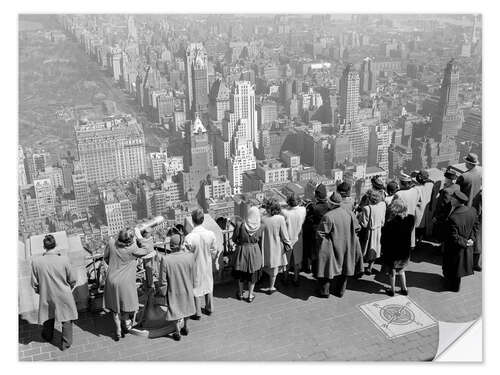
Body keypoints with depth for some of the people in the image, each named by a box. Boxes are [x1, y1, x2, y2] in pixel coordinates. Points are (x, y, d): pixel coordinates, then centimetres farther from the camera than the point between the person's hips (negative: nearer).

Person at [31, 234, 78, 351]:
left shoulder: (36, 261, -19)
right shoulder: (64, 260, -22)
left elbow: (34, 283, -8)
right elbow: (72, 280, -10)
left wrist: (38, 291, 13)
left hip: (46, 295, 2)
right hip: (64, 296, -2)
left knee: (48, 316, 29)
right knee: (66, 318, 21)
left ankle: (48, 337, 54)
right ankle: (66, 343, 33)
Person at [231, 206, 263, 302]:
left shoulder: (240, 225, -19)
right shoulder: (259, 228, -14)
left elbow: (234, 239, -7)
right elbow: (260, 241, -2)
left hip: (242, 251, -1)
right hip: (255, 252, 1)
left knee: (241, 273, 19)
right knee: (253, 274, 17)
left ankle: (240, 293, 33)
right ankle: (250, 296, 25)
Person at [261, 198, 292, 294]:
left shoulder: (263, 218, -13)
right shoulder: (280, 219, -17)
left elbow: (260, 233, -4)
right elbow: (284, 234, -10)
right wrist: (288, 244, 4)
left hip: (266, 246, 1)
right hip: (276, 246, -1)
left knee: (267, 266, 19)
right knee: (274, 266, 12)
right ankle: (271, 287, 20)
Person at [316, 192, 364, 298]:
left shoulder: (328, 216, -22)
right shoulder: (349, 214, -6)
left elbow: (321, 234, -17)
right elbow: (355, 230, 4)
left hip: (332, 247, -5)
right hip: (345, 246, 5)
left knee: (328, 268, 10)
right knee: (343, 267, 18)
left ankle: (324, 291, 20)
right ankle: (340, 291, 29)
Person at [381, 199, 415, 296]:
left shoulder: (390, 223, -25)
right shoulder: (411, 219, -16)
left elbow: (383, 240, -15)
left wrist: (383, 251, -1)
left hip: (392, 253, -4)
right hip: (405, 252, 4)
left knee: (392, 272, 19)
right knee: (401, 271, 27)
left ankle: (392, 290, 32)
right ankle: (404, 289, 35)